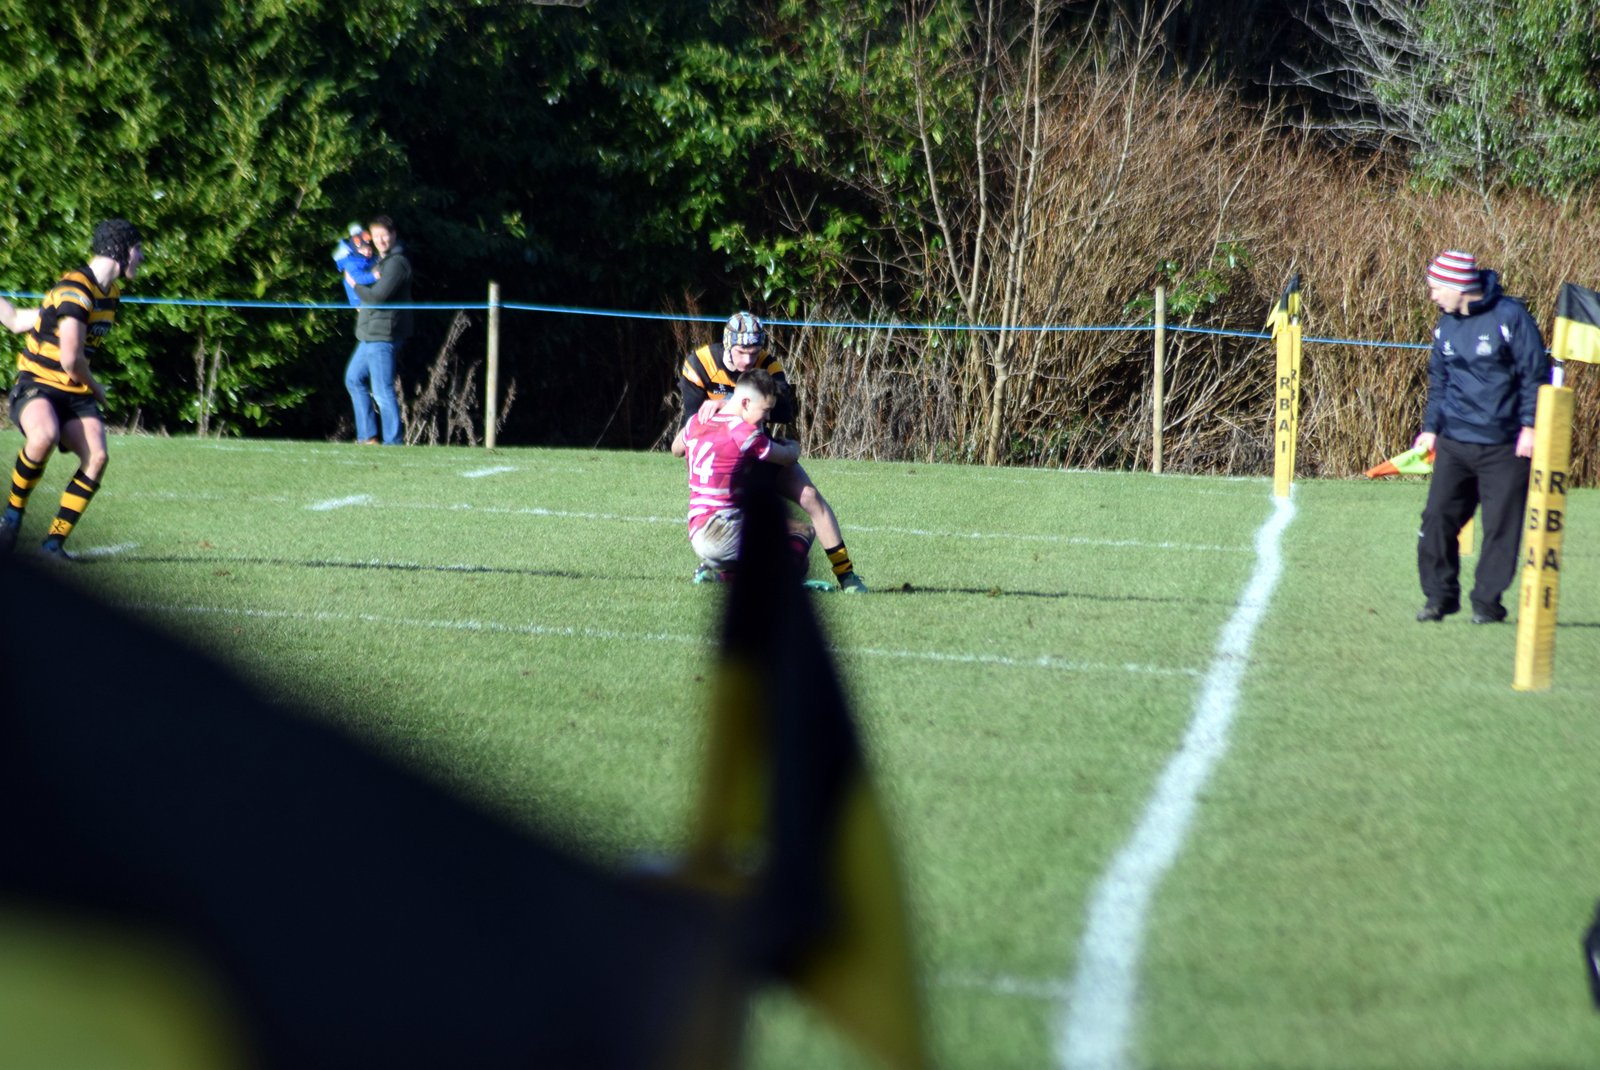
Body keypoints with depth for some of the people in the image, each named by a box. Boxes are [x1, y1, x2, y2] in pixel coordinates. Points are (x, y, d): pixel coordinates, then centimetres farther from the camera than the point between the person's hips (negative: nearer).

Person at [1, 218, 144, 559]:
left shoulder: (109, 292, 12)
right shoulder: (75, 290, -18)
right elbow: (70, 360, -22)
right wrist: (95, 389, -6)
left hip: (75, 394, 8)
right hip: (36, 386, -8)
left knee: (96, 456, -18)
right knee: (45, 435, -38)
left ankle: (55, 540, -8)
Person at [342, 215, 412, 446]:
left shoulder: (396, 263, -16)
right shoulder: (381, 260, 17)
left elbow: (378, 296, -23)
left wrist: (355, 285, -7)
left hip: (383, 337, -11)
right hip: (370, 335, 11)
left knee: (383, 390, -9)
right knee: (354, 379, 19)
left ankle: (393, 442, -5)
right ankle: (367, 436, 23)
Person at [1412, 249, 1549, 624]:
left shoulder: (1510, 316, -8)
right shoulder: (1446, 325, 11)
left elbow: (1535, 373, -7)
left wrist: (1529, 426, -12)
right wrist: (1431, 427, 16)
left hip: (1504, 448, -5)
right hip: (1454, 444, 5)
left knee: (1501, 526, -2)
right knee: (1437, 517, -3)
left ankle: (1487, 602, 8)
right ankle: (1440, 596, 8)